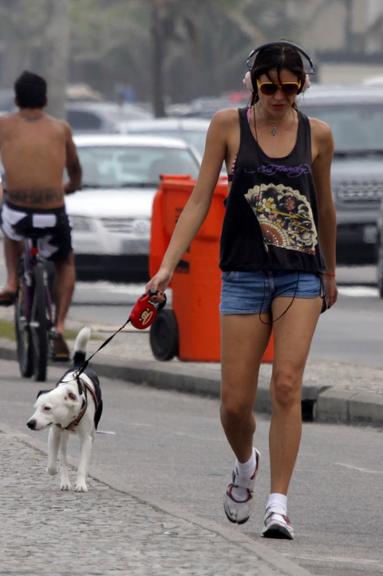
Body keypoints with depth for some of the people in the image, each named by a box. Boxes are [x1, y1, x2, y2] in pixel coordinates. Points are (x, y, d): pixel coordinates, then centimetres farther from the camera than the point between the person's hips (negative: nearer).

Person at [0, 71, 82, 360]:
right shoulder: (61, 128, 10)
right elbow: (75, 169, 26)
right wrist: (73, 186, 49)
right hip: (53, 215, 0)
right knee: (65, 263, 30)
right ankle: (59, 330, 14)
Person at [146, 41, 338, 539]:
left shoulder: (317, 134, 4)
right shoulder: (229, 125, 0)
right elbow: (200, 200, 0)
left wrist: (330, 273, 27)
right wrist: (168, 266, -8)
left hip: (301, 276, 0)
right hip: (244, 275, 0)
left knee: (287, 387, -13)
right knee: (235, 403, 0)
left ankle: (278, 504, -10)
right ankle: (245, 466, 32)